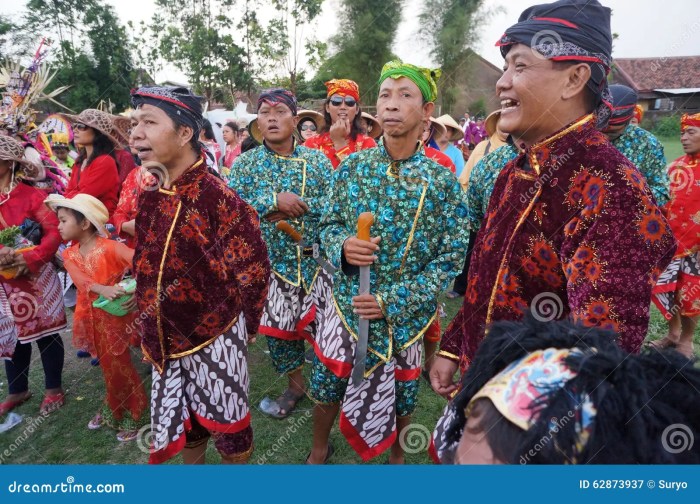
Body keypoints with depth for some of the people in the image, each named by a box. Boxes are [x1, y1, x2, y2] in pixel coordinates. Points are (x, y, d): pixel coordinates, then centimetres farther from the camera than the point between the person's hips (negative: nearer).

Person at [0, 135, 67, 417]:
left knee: (45, 333, 6)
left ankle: (54, 388, 22)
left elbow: (54, 233, -14)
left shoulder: (32, 196, -8)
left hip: (35, 279, -4)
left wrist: (29, 259, -27)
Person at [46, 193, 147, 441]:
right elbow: (81, 280, -17)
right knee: (108, 366, 18)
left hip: (114, 315, -5)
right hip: (90, 317, 6)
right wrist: (103, 289, -37)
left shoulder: (109, 247, -15)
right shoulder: (69, 254, 3)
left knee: (119, 366, 2)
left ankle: (133, 414, 20)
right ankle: (113, 409, 38)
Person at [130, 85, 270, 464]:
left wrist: (233, 322, -9)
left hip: (214, 336, -6)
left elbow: (254, 266, -17)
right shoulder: (149, 196, 2)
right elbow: (145, 265, 13)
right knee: (181, 419, 23)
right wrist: (150, 326, 10)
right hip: (168, 336, 7)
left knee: (225, 420, 13)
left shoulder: (216, 195, -20)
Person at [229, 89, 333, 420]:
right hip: (270, 262, 1)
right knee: (278, 327, 12)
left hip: (316, 259, -1)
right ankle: (295, 384, 35)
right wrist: (274, 200, -22)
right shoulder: (245, 163, 1)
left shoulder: (317, 159, 1)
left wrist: (300, 205, -20)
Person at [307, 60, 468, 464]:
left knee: (400, 400, 20)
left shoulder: (443, 181, -11)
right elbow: (328, 226, 4)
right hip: (345, 305, 2)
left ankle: (397, 455, 51)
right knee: (326, 390, 18)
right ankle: (319, 449, 49)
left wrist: (392, 301, -19)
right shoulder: (352, 166, -4)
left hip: (407, 315, -1)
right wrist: (343, 247, -21)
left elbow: (451, 259, -10)